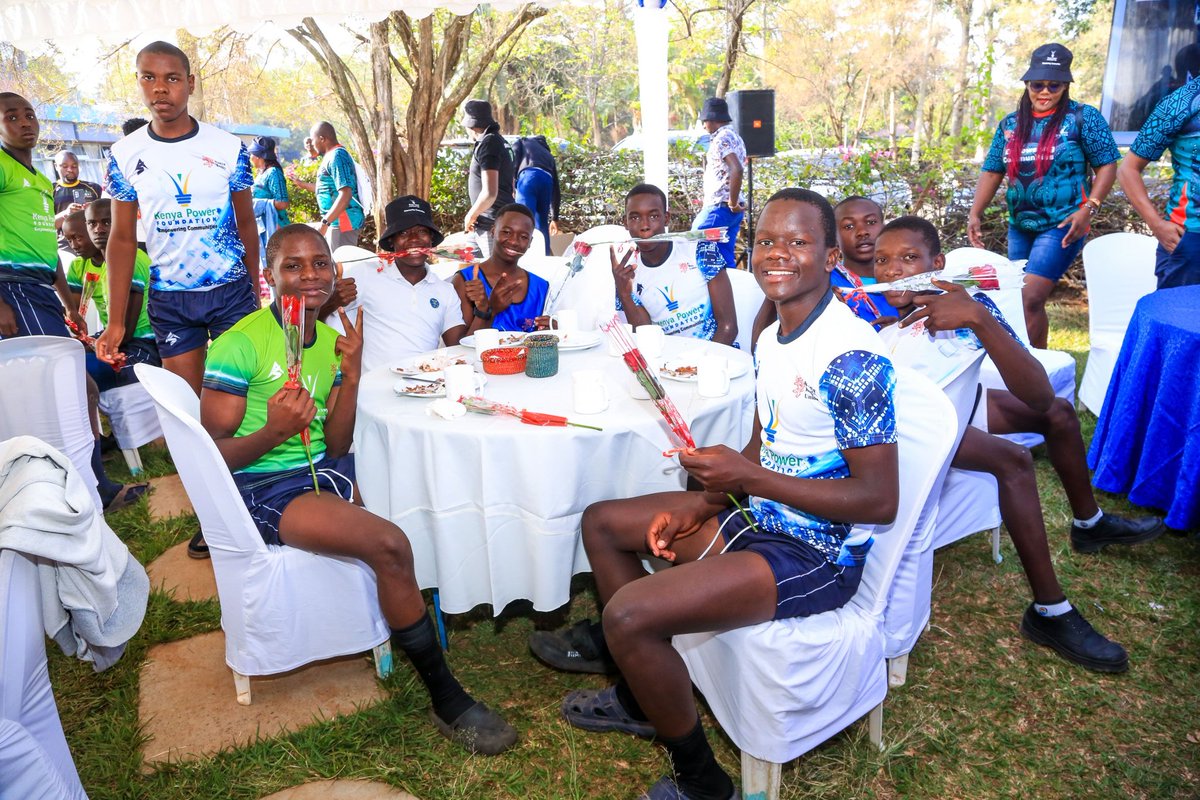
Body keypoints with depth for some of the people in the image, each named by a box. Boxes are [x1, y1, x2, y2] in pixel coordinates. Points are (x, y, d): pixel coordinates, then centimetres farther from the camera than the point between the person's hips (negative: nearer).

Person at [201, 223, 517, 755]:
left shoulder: (332, 341, 6)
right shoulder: (239, 345, -13)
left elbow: (335, 445, 1)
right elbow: (212, 455, -13)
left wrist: (351, 373, -10)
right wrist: (273, 432, -31)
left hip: (320, 472, 8)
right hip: (260, 488, -7)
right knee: (389, 545, -26)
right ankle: (447, 701, -11)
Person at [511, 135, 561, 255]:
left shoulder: (521, 142, 32)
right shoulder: (549, 155, 40)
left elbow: (514, 163, 7)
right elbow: (556, 190, 34)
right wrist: (554, 218, 36)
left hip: (529, 175, -4)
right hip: (547, 179, 4)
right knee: (542, 225, 12)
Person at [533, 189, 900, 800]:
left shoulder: (850, 356, -23)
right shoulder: (772, 338, 5)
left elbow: (880, 499, -24)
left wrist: (746, 478, -25)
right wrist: (700, 506, 1)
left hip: (818, 554, -10)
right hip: (761, 517, 10)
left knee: (629, 614, -24)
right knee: (602, 522, 14)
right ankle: (640, 698, 26)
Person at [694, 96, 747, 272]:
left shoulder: (722, 139, -13)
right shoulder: (734, 136, 19)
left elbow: (736, 170, -27)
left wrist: (733, 203, -19)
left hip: (720, 207, -10)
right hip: (732, 210, 10)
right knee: (726, 258, 11)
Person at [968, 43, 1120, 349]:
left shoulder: (1083, 118, -4)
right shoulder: (1010, 124, 9)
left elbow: (1107, 164, -3)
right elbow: (992, 171, 10)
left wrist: (1088, 209, -16)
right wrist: (975, 214, -2)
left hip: (1062, 226, -5)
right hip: (1019, 226, 5)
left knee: (1029, 299, -16)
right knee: (1031, 302, 11)